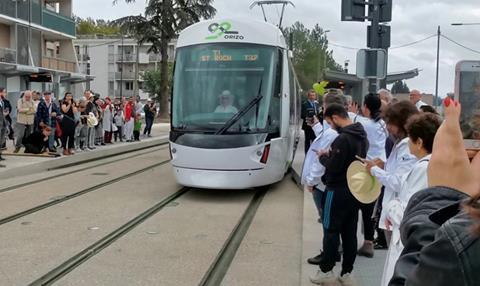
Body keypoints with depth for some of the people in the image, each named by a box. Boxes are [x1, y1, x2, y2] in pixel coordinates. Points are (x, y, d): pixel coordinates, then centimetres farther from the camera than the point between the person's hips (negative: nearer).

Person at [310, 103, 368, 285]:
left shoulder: (343, 138, -22)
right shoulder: (362, 135, 8)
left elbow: (333, 167, -22)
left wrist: (323, 157, -5)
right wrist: (332, 154, 7)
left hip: (338, 191, -8)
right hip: (355, 190, 8)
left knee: (331, 231, 4)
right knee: (350, 232, 10)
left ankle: (326, 271, 13)